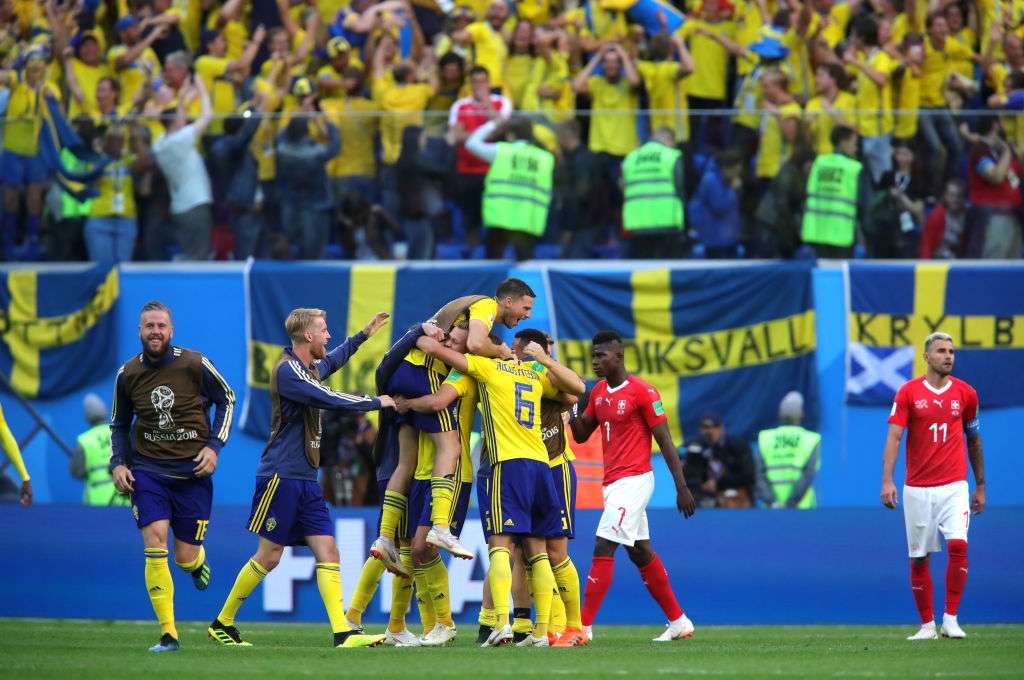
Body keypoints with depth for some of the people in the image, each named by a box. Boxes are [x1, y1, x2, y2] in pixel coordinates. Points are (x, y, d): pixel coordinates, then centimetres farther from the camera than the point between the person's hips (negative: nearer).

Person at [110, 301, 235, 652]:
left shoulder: (194, 364, -7)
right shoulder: (127, 374, 1)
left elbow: (227, 400, 7)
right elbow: (119, 425, 16)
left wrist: (214, 445, -3)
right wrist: (118, 464, 1)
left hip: (193, 471, -1)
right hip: (148, 471, 1)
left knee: (185, 559, 1)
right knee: (155, 545, -18)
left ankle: (197, 559, 43)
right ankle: (168, 634, -14)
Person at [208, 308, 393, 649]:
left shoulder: (310, 368, 14)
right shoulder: (288, 371, -14)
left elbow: (333, 360, 40)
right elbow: (331, 400, -22)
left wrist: (364, 335, 41)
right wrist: (376, 402, -10)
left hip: (306, 480, 9)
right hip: (281, 477, -9)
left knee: (328, 551, -3)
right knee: (269, 556, -4)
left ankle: (343, 633, -11)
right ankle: (222, 623, 10)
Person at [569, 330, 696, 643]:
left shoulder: (642, 392, -12)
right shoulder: (598, 392, 11)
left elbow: (665, 441, -12)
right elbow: (581, 435, 16)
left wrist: (682, 487, -13)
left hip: (633, 481, -9)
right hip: (612, 483, 9)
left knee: (603, 549, -14)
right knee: (641, 553, 14)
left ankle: (584, 627, -15)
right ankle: (678, 622, 24)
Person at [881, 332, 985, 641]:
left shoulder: (965, 393, 6)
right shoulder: (908, 392, 0)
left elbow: (974, 440, 17)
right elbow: (893, 438, -7)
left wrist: (980, 486, 18)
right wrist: (887, 481, -20)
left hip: (954, 486, 0)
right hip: (917, 488, 0)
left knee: (957, 545, -18)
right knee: (919, 557, 2)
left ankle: (950, 619, -11)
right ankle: (927, 625, 14)